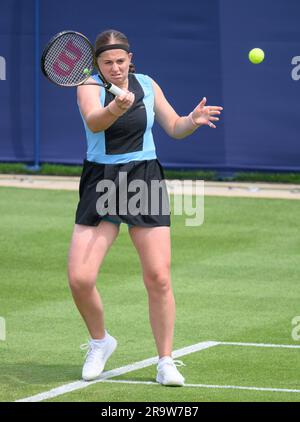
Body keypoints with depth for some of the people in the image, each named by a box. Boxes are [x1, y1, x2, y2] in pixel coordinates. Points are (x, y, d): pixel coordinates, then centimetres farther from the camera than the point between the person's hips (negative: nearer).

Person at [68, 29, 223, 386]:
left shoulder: (147, 85, 4)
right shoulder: (90, 86, -6)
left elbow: (174, 128, 14)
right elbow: (93, 122, -28)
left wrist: (193, 121, -8)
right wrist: (116, 107, -49)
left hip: (144, 180, 1)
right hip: (100, 182, -1)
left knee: (158, 278, -7)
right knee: (80, 279, -11)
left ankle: (166, 362, 5)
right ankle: (100, 342, 17)